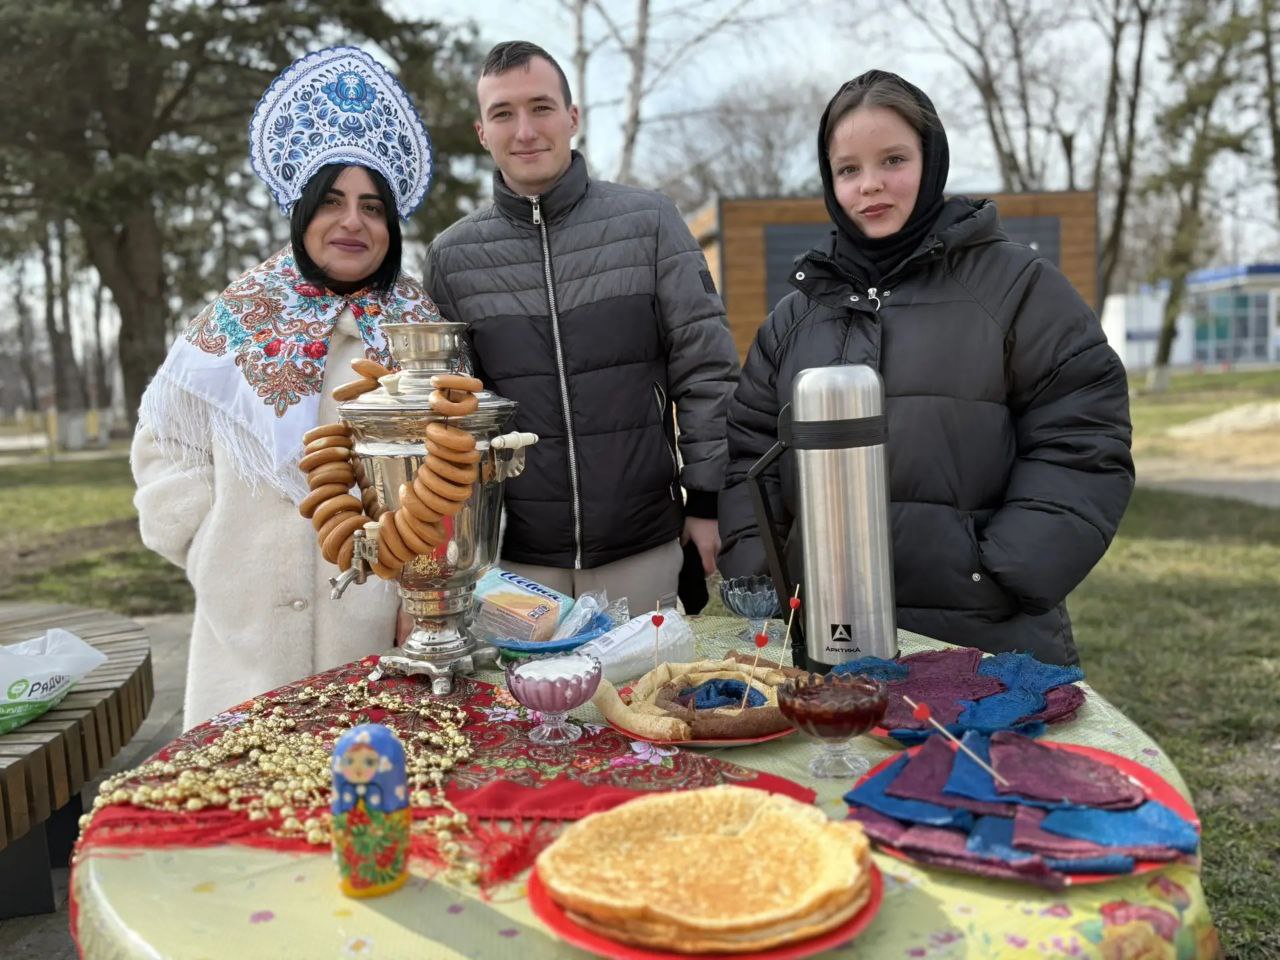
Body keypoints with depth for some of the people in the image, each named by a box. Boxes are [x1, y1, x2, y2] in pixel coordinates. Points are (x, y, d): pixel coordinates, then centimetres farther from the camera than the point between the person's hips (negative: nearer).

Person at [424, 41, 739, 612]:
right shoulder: (452, 256, 2)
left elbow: (705, 371, -2)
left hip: (645, 551, 0)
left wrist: (708, 501, -4)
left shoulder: (649, 222, -3)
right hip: (513, 556, 1)